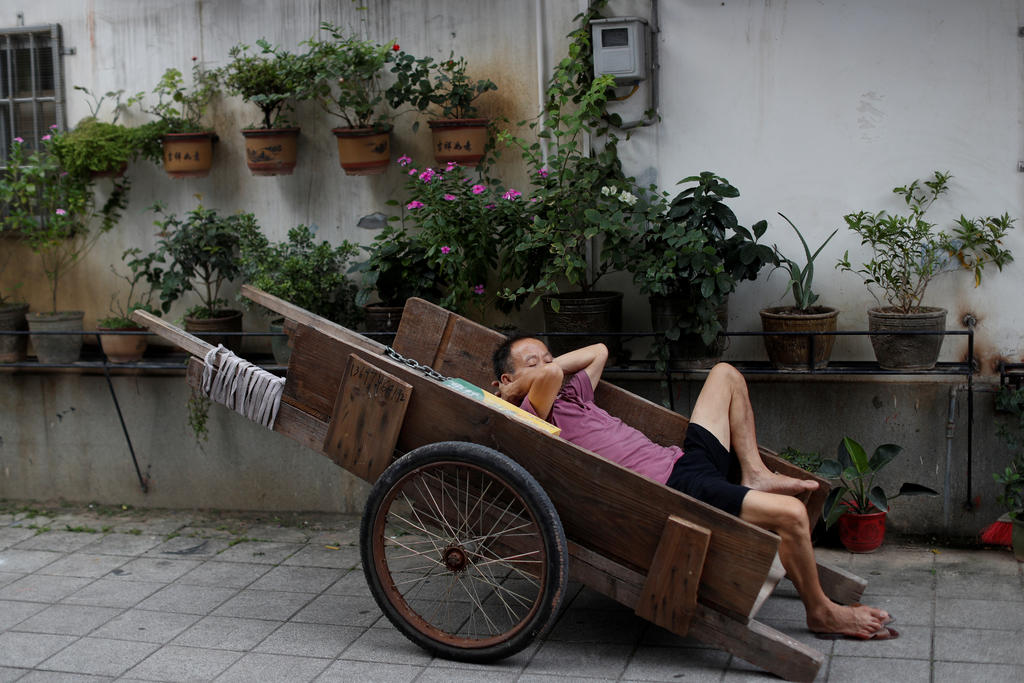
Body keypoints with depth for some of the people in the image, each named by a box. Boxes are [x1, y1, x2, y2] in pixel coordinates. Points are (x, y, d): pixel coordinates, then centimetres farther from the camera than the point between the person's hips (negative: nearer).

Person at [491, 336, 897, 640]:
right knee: (790, 513, -25)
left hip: (682, 458, 11)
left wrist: (548, 365, 22)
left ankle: (754, 475, 13)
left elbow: (599, 351, 36)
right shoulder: (532, 416, -8)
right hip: (671, 490, -11)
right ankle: (822, 613, 0)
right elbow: (552, 375, -28)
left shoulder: (568, 394, 22)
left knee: (725, 374, 27)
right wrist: (513, 391, -9)